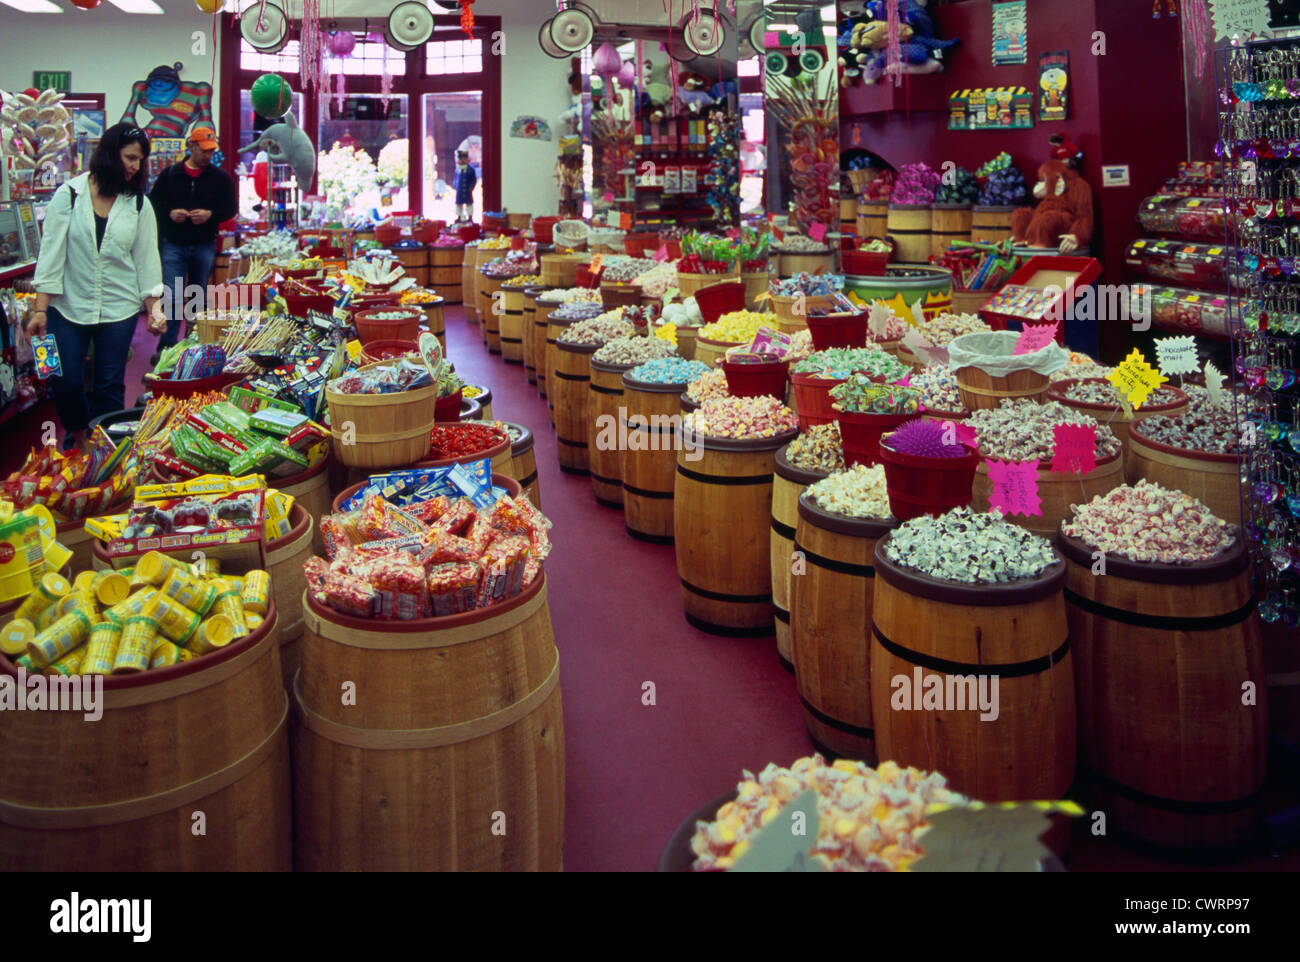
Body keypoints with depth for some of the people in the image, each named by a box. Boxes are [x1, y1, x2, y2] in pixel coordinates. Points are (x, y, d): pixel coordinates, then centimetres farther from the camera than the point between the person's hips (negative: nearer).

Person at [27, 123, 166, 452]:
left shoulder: (139, 204, 2)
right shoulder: (69, 195, -4)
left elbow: (147, 259, 5)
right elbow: (51, 252, -4)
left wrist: (154, 307, -1)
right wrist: (40, 309, -8)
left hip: (119, 310, 1)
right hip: (68, 308, -1)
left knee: (110, 386, 5)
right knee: (64, 383, 3)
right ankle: (77, 433, 33)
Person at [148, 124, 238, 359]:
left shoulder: (220, 177, 4)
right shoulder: (170, 174, 4)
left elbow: (231, 208, 3)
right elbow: (154, 203, 5)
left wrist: (210, 215, -15)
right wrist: (170, 213, -15)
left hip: (204, 245, 1)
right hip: (174, 244, -1)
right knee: (172, 297, -5)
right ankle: (166, 346, 1)